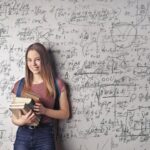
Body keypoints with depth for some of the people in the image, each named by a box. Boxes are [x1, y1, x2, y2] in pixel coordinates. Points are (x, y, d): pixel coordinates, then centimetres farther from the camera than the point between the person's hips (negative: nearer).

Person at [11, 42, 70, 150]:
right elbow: (14, 117, 8)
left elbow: (65, 114, 0)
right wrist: (21, 121, -14)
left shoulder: (57, 84, -2)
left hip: (45, 135, -2)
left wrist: (45, 110, -15)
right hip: (23, 135, 2)